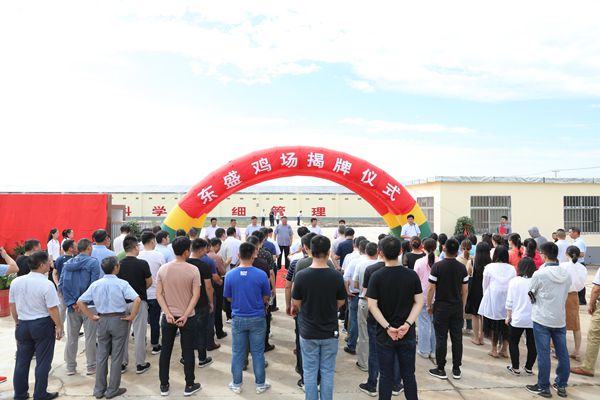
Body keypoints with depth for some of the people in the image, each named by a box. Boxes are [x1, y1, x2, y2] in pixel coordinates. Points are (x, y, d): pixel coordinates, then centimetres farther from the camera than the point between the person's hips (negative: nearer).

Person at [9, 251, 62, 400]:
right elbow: (52, 309, -16)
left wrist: (18, 322, 21)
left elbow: (12, 305, 8)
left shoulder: (16, 282, -2)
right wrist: (59, 326, -4)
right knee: (43, 361, 7)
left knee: (22, 360, 17)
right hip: (42, 325, -5)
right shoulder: (46, 284, -19)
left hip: (23, 325, 5)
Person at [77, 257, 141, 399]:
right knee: (116, 357, 7)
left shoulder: (95, 284, 0)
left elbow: (80, 302, 3)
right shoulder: (122, 284, -13)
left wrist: (92, 317, 7)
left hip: (102, 321, 4)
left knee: (101, 356, 15)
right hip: (119, 320, -4)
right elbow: (137, 300, -25)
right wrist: (132, 317, -13)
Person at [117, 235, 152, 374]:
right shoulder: (143, 264, -13)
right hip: (139, 301, -4)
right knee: (139, 334, 5)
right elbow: (149, 283, -3)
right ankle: (140, 364, 13)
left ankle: (122, 363, 22)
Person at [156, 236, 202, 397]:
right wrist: (185, 315, -13)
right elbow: (196, 295, -16)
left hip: (168, 317, 3)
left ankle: (164, 386, 24)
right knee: (188, 352, 9)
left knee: (165, 351, 14)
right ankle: (189, 386, 18)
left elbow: (158, 294, -5)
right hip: (188, 317, -3)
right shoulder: (193, 270, -12)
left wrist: (168, 314, -8)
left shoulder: (163, 269, -3)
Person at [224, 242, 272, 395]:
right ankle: (260, 384, 23)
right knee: (258, 352, 11)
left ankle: (236, 385, 25)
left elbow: (229, 297, 3)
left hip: (238, 318, 1)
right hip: (257, 319, -1)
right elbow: (266, 298, -3)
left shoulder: (230, 275, -10)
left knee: (237, 352, 13)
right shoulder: (261, 275, -15)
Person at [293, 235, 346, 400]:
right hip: (330, 332, 1)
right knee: (327, 372, 14)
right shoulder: (336, 276, -13)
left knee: (310, 372, 13)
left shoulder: (301, 275, -15)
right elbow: (341, 303, 0)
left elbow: (296, 303, -4)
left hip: (308, 332, 0)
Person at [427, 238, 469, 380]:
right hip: (457, 307, 3)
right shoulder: (462, 268, -1)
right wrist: (462, 306, 16)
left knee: (441, 338, 4)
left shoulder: (437, 266, -13)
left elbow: (431, 289, -11)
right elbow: (465, 290, 4)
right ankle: (456, 369, 18)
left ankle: (441, 369, 12)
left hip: (441, 307, -3)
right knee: (457, 338, 10)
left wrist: (429, 305, 1)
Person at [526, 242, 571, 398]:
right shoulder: (566, 274, 0)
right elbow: (565, 295, 10)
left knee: (543, 354, 2)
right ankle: (562, 385, 24)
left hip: (542, 319, -5)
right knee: (562, 353, 13)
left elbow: (530, 294, -2)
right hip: (560, 319, 5)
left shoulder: (539, 274, -15)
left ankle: (543, 387, 11)